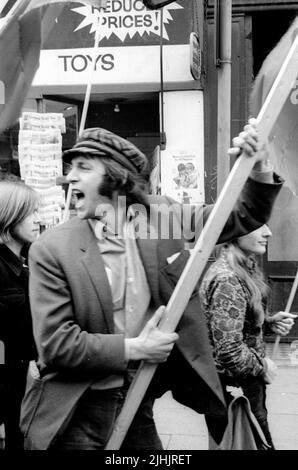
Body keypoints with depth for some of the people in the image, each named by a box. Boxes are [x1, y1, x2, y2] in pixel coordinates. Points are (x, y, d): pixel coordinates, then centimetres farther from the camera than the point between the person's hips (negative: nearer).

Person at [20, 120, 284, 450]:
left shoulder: (161, 215, -3)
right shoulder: (51, 249, -13)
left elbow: (244, 218, 3)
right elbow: (53, 343, -16)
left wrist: (257, 166, -14)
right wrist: (134, 349, -17)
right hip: (76, 414, -3)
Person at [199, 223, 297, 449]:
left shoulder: (247, 268, 2)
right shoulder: (227, 280, -27)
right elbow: (230, 352, -30)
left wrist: (269, 321, 1)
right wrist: (262, 366, -13)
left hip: (249, 383, 9)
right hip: (233, 388, -9)